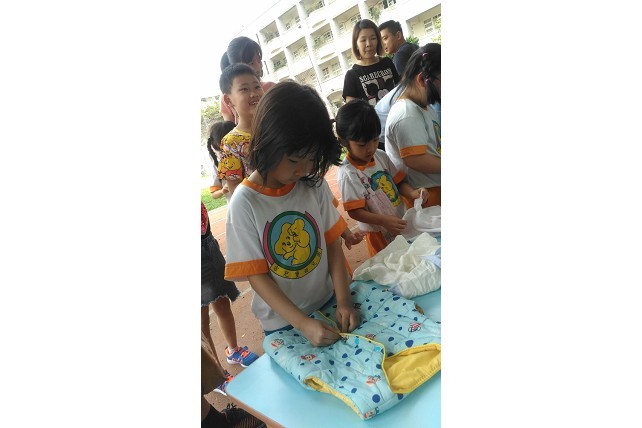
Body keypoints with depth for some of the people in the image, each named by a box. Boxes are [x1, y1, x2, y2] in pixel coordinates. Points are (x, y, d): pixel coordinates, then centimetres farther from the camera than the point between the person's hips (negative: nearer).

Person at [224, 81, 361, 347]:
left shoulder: (314, 185, -10)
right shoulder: (244, 203, -21)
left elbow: (332, 243, -5)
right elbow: (256, 276, -18)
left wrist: (343, 300, -15)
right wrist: (303, 324, -22)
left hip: (328, 304, 4)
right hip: (282, 323, -3)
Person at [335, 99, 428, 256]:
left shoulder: (381, 156, -3)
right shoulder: (347, 174, -21)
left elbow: (398, 181, 6)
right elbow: (354, 211, -20)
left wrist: (412, 193, -14)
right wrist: (383, 220, -31)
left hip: (402, 223, 6)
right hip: (379, 233, -6)